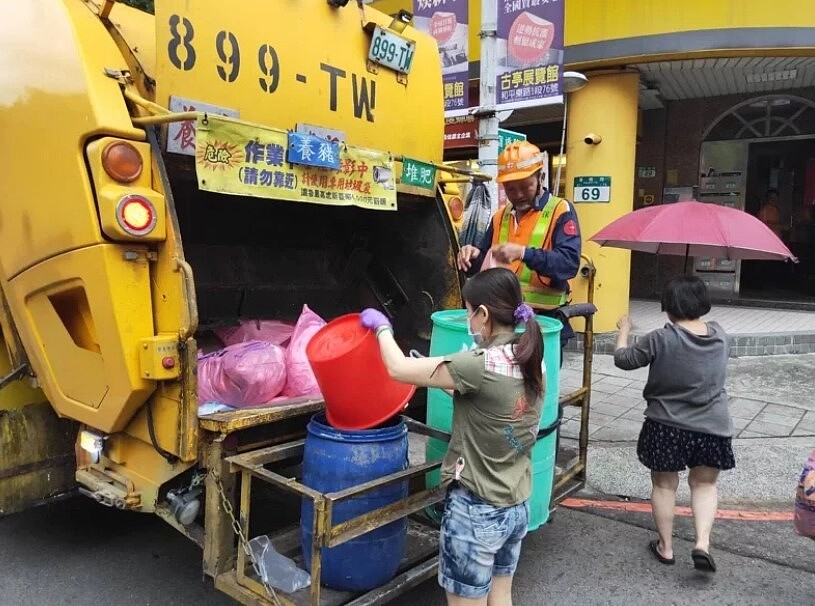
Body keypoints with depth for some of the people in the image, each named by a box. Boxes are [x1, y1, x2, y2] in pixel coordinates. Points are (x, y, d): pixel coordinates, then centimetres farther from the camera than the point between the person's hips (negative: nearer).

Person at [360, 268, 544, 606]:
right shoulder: (533, 365, -1)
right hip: (517, 508, 7)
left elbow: (398, 369, -16)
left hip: (475, 511, -7)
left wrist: (381, 327, 1)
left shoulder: (481, 366, -24)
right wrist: (440, 376, 17)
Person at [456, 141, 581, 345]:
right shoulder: (500, 216, 12)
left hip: (544, 319, -5)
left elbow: (570, 262, -19)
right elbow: (483, 266, 17)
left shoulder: (560, 211, -5)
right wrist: (473, 257, -6)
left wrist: (524, 253, -32)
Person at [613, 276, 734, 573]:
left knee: (664, 485, 15)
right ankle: (703, 542, 7)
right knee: (704, 484, 21)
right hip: (713, 428, 3)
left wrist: (624, 331, 11)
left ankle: (665, 546, 26)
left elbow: (623, 359, -7)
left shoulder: (660, 339, -19)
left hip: (667, 427, -3)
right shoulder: (720, 335, -4)